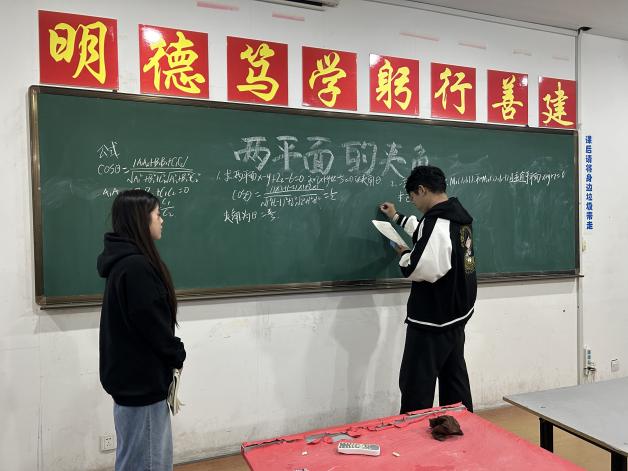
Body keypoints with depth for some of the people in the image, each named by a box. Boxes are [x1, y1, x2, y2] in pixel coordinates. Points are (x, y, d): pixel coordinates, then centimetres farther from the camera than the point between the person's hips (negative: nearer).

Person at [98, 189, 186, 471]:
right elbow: (152, 324, -22)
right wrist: (178, 355, -5)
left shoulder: (126, 260, 9)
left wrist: (172, 355, 6)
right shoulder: (136, 266, -23)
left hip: (134, 375, 10)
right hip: (140, 379, -10)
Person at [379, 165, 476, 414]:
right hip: (457, 315, 10)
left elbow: (423, 269, -31)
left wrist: (404, 254, -10)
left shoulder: (437, 222, -23)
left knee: (416, 386, 1)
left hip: (432, 320, -10)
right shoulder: (457, 216, 8)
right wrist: (397, 217, 36)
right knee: (455, 380, 19)